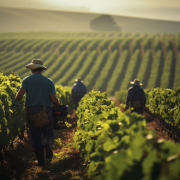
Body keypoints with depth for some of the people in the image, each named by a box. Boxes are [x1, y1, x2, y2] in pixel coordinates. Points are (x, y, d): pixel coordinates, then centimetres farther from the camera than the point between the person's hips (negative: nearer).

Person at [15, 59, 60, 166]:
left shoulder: (27, 80, 0)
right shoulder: (49, 82, 4)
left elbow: (19, 95, -13)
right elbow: (54, 100, -5)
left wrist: (17, 99, 10)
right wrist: (58, 105, 16)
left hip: (31, 112, 0)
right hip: (46, 112, 0)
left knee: (36, 136, 11)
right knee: (48, 133, 10)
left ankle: (40, 160, 12)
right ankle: (48, 144, -25)